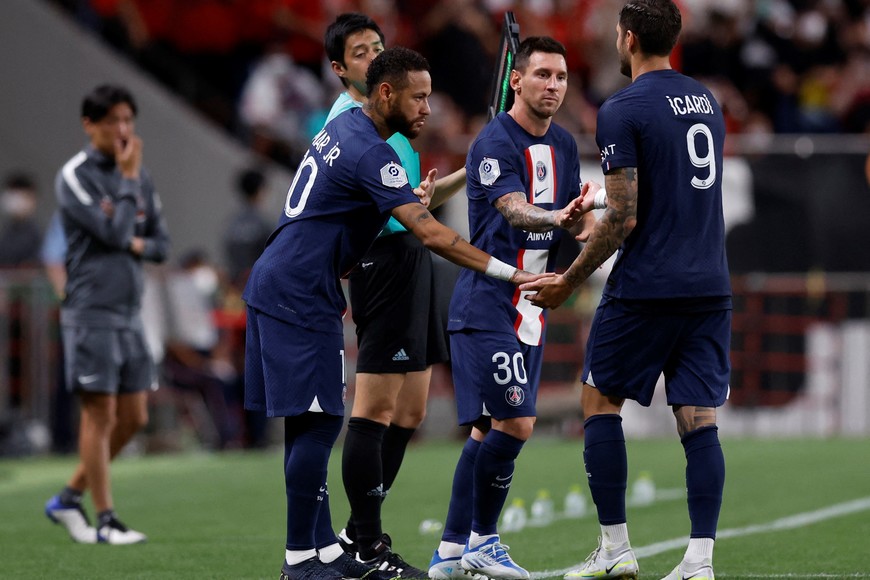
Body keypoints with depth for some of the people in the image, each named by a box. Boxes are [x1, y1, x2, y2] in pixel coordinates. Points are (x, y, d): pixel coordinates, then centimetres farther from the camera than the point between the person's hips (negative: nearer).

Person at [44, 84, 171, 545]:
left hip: (129, 313, 7)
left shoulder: (139, 176, 13)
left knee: (132, 418, 8)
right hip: (91, 312, -7)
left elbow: (160, 243, 14)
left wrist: (136, 245, -7)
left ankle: (70, 498, 20)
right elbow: (114, 230, -18)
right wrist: (127, 177, -10)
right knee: (100, 415, -5)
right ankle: (105, 521, -1)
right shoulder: (75, 176, -9)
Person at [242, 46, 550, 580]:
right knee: (319, 421, -10)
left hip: (274, 285, 10)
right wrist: (509, 274, -27)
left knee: (307, 423, 10)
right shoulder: (370, 152, -18)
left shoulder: (344, 127, 12)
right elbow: (431, 234, -25)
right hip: (300, 296, -10)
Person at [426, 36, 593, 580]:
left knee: (489, 429, 9)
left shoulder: (564, 145, 12)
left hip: (528, 310, 8)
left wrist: (583, 221, -10)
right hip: (486, 306, -8)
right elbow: (515, 210, -28)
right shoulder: (496, 143, -13)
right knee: (515, 422, -14)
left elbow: (573, 221, 13)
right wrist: (555, 218, -48)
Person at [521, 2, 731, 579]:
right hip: (710, 286, 6)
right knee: (699, 419, 3)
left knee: (601, 400, 10)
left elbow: (623, 217, -14)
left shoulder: (623, 110, -10)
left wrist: (568, 282, -4)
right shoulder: (707, 102, 13)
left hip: (645, 287, -6)